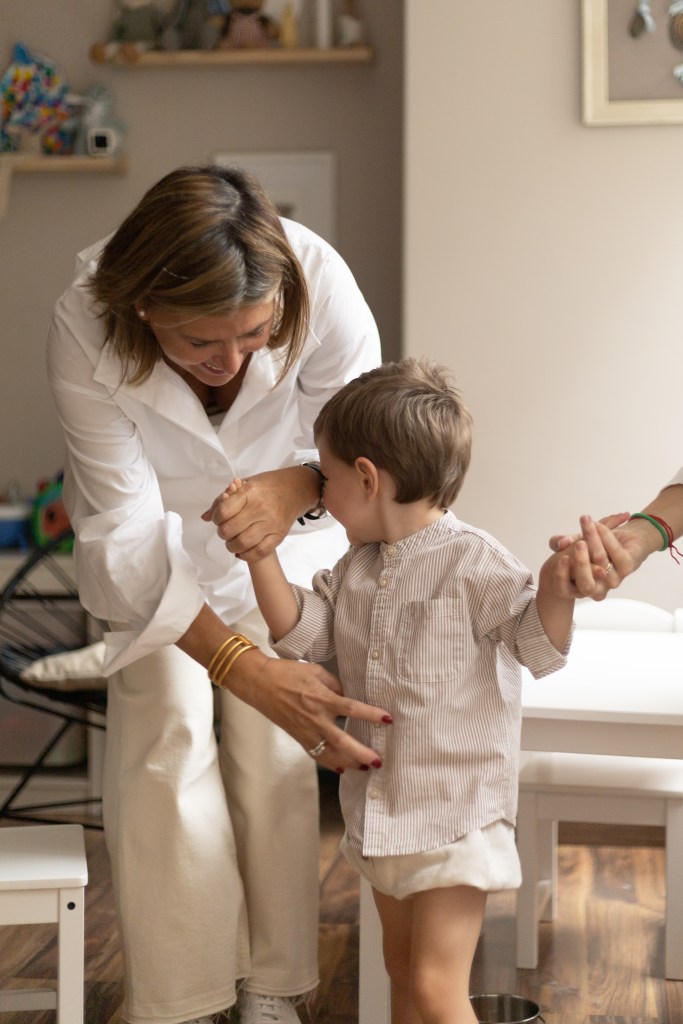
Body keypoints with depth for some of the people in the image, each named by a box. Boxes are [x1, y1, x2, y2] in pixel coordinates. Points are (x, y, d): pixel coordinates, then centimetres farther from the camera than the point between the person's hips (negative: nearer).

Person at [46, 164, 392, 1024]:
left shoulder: (317, 278, -35)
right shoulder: (85, 328, -36)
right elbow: (125, 535, -35)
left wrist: (296, 488, -48)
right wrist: (252, 672, -46)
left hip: (281, 537, 1)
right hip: (158, 549, -1)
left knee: (276, 759, -5)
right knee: (166, 745, -10)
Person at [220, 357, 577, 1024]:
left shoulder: (474, 563, -16)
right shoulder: (357, 566, 6)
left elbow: (539, 649, -18)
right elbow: (301, 631, 9)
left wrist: (557, 584, -38)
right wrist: (260, 549, 1)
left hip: (456, 816, -8)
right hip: (381, 812, 8)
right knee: (401, 967, 21)